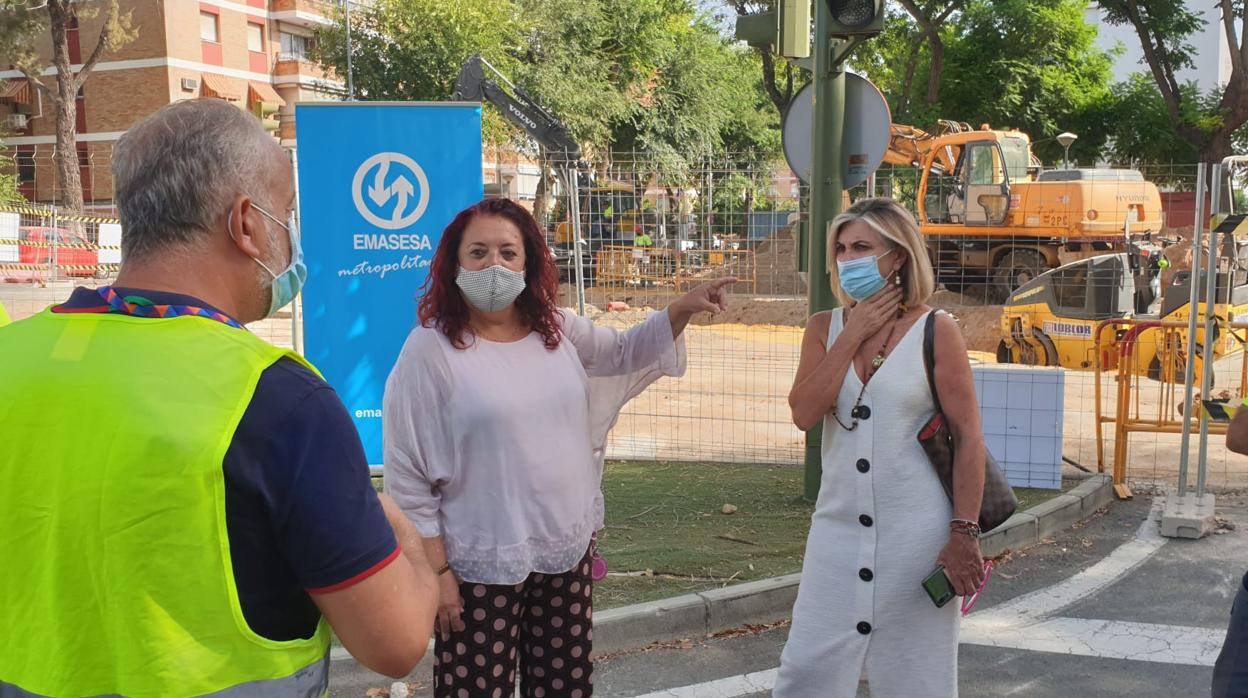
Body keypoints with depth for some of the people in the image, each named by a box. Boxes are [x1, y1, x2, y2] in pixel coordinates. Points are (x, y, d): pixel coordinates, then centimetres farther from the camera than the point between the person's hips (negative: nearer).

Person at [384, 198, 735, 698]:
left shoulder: (556, 330, 4)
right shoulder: (431, 348, -13)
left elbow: (625, 352, 22)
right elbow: (408, 478, -12)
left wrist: (684, 308, 7)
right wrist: (435, 571, -12)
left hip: (568, 552, 6)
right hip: (482, 566, -5)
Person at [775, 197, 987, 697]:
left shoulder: (935, 333, -5)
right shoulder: (824, 328, 5)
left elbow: (968, 438, -6)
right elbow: (804, 413, -10)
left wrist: (964, 534, -11)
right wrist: (853, 334, -10)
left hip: (916, 534, -3)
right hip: (839, 529, 3)